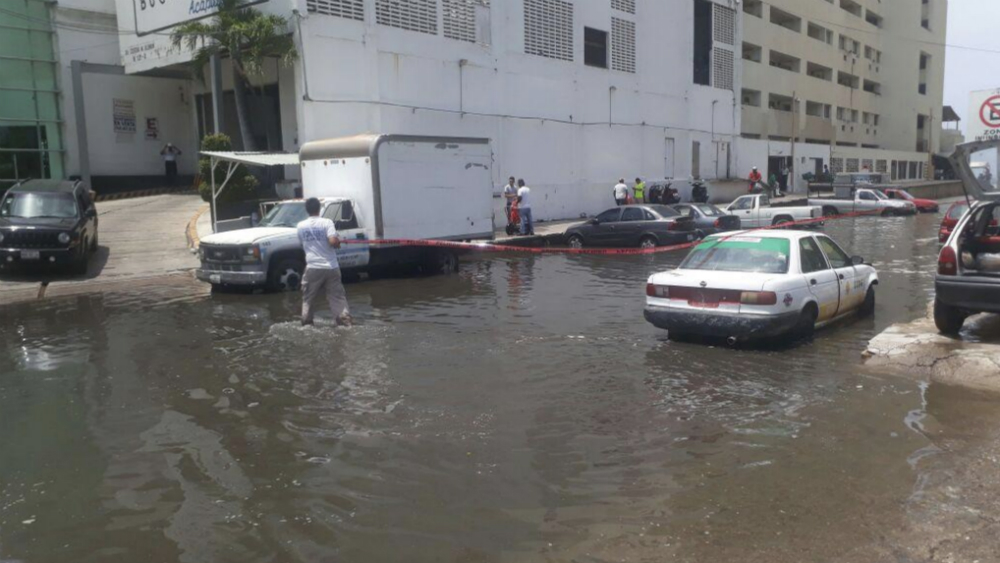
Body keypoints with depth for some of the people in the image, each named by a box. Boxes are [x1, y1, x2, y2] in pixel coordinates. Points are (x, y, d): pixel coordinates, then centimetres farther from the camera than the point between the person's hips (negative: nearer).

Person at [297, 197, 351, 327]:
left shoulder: (301, 226, 4)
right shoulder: (327, 222, -6)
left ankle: (306, 324, 17)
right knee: (337, 297, 3)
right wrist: (338, 242, 3)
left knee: (308, 298, 14)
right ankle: (345, 322, -4)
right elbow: (333, 241, -18)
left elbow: (303, 244, 15)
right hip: (331, 267, -1)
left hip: (313, 268, 2)